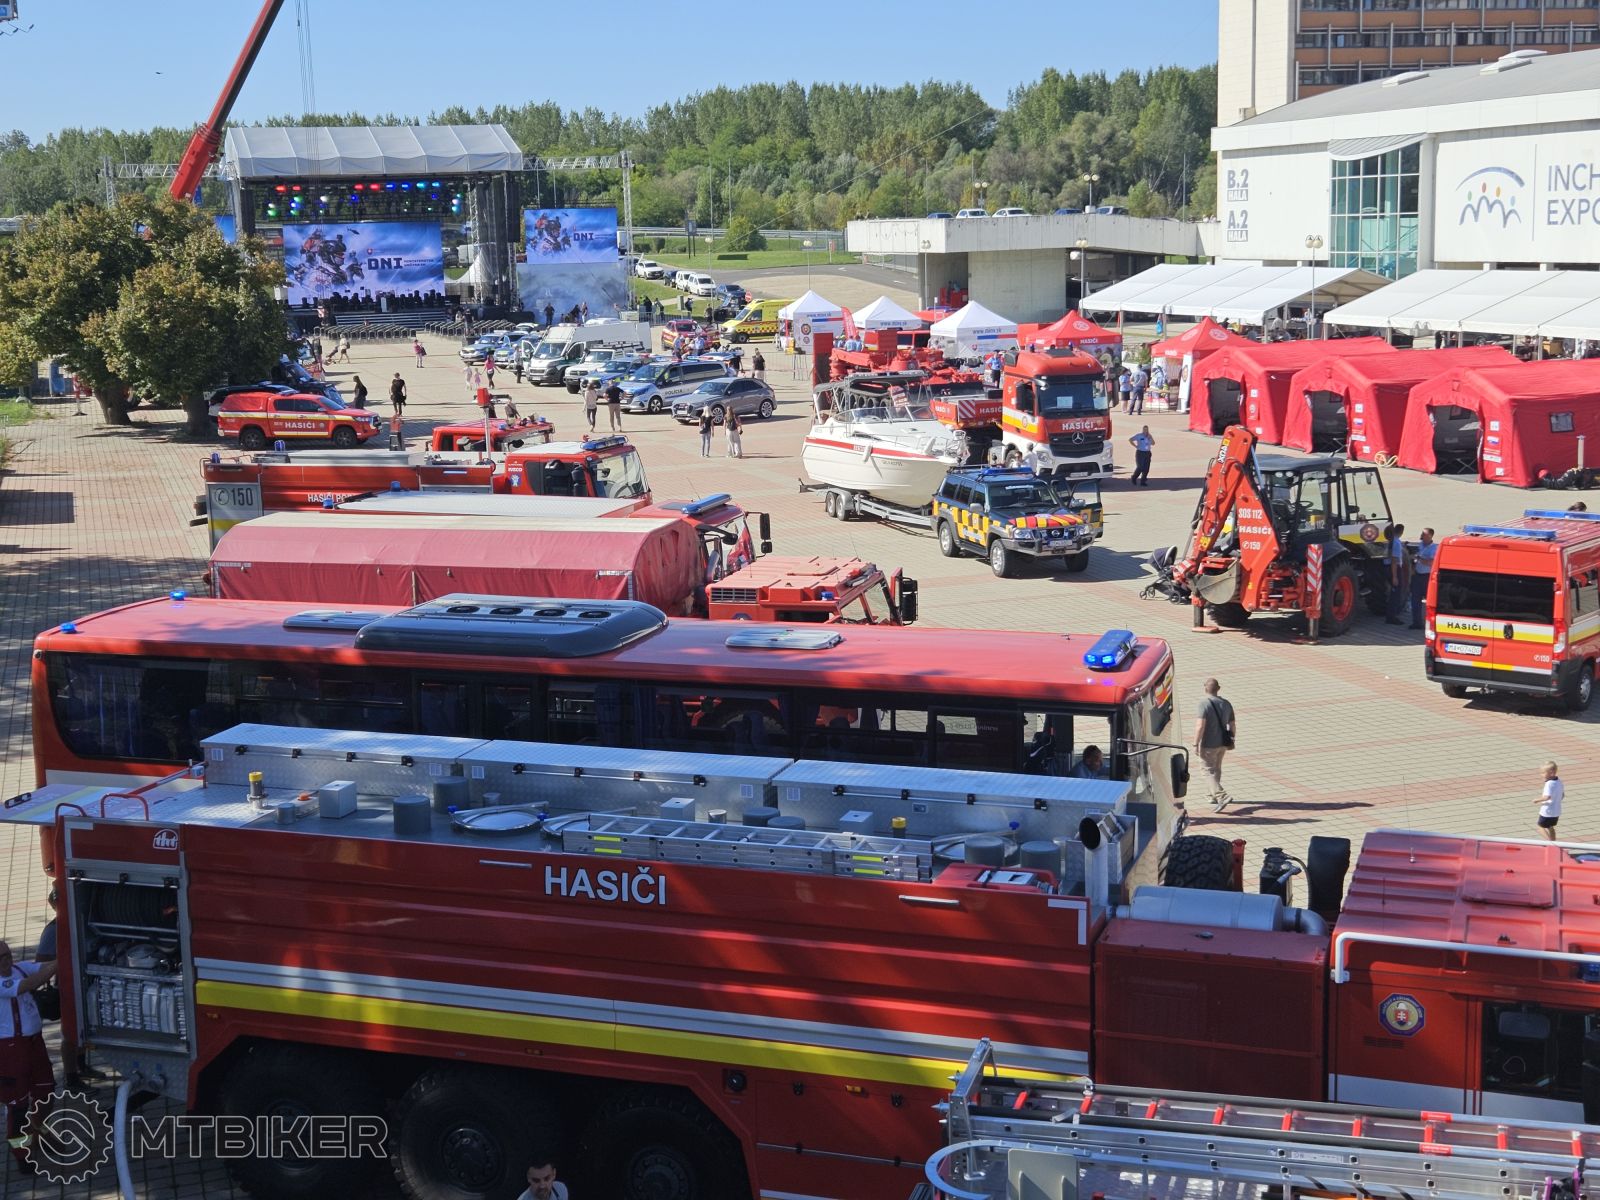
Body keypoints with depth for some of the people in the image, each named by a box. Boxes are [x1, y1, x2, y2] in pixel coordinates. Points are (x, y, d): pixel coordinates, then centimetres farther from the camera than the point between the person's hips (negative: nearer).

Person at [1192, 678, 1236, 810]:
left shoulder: (1205, 704, -16)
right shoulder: (1226, 704, 5)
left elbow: (1200, 726, -23)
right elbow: (1232, 725, 10)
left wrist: (1196, 744, -18)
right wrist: (1231, 741, 23)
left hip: (1209, 745, -7)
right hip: (1223, 744, 7)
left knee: (1210, 771, -1)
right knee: (1217, 769, 21)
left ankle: (1222, 796, -15)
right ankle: (1215, 796, 33)